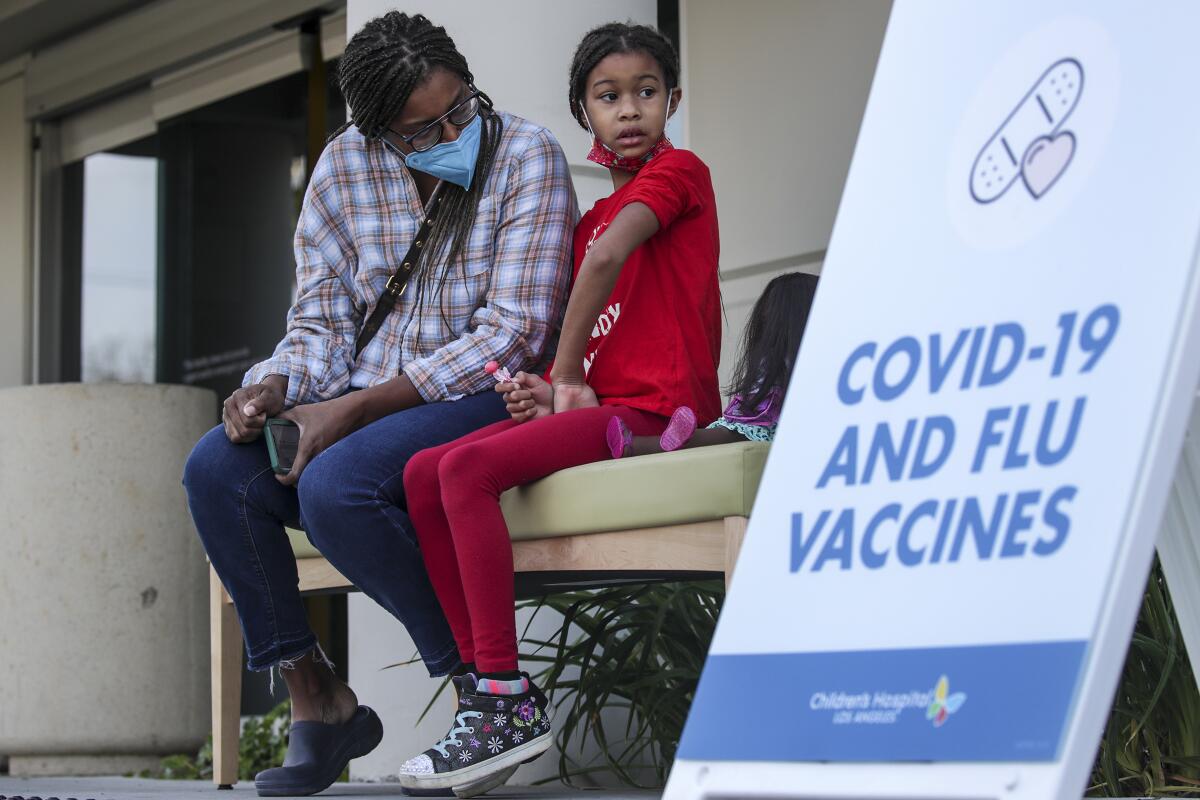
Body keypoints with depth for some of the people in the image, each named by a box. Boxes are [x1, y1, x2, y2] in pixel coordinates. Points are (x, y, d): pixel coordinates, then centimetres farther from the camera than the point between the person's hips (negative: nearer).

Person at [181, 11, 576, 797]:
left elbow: (514, 334, -17)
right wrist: (274, 388, -17)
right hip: (366, 402, 6)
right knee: (216, 470, -18)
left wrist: (355, 409, -21)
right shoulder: (345, 167, 4)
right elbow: (323, 322, 8)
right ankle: (316, 702, -7)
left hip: (486, 399, -6)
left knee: (334, 485, -32)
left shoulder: (527, 157, -10)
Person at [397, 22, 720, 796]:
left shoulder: (680, 172, -1)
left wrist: (570, 376, -11)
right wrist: (551, 389, 1)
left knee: (469, 467, -25)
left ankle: (507, 699, -26)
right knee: (423, 473, -5)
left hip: (657, 408, -9)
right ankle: (481, 680, -9)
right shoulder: (592, 219, 24)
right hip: (600, 404, 9)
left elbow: (609, 258, -17)